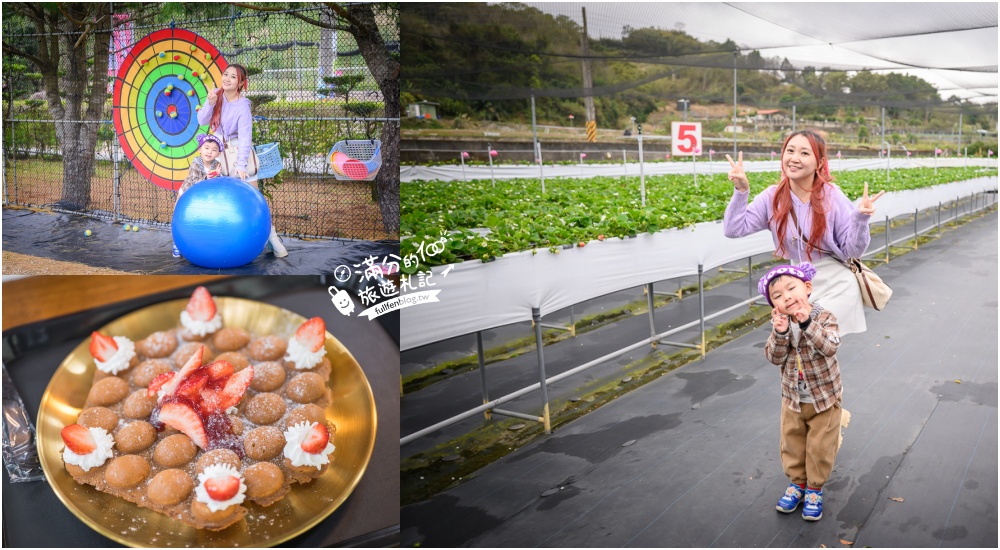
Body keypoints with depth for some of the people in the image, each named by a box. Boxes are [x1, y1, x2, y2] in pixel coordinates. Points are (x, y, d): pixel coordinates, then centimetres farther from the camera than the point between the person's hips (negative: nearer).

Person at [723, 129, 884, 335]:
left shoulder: (831, 196, -13)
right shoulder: (772, 197, -6)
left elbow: (852, 251, -9)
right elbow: (733, 230, -9)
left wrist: (860, 218, -26)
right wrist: (741, 191, -16)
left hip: (836, 287, -3)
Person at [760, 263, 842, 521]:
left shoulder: (824, 318, -19)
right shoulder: (779, 323, -9)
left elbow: (830, 347, -36)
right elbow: (774, 357, -17)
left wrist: (807, 323, -46)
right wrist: (780, 333, -34)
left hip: (824, 398, -3)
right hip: (792, 399, 3)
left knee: (820, 447, 8)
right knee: (792, 444, 16)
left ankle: (815, 489, 28)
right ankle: (797, 482, 37)